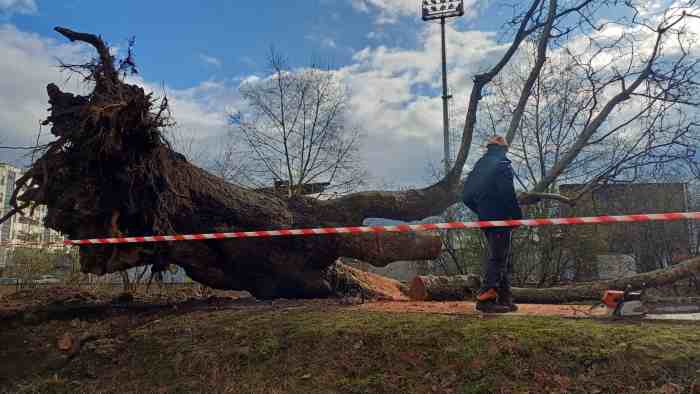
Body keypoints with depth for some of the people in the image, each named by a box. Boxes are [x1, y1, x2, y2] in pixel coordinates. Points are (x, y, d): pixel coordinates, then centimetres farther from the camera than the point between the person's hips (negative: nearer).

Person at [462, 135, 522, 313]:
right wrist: (517, 215, -11)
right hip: (500, 218, -8)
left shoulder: (479, 165, 15)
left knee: (503, 259, 15)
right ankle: (485, 298, -9)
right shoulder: (502, 164, -8)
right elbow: (507, 193, -19)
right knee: (498, 258, -5)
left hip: (485, 218, 8)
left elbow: (467, 195, 14)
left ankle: (505, 300, 19)